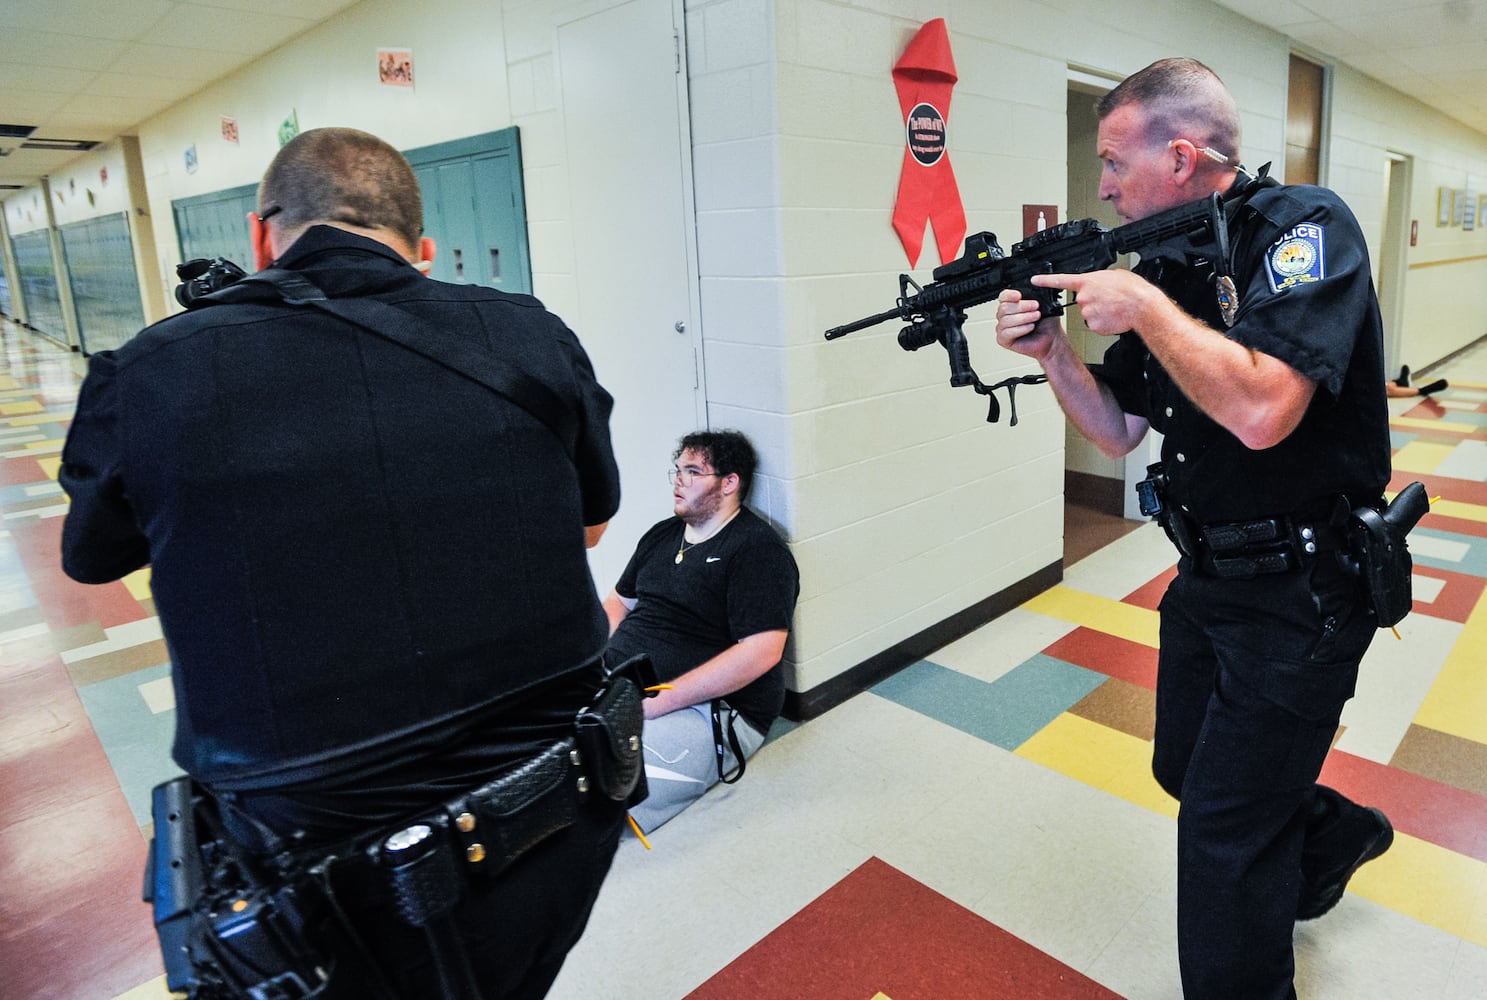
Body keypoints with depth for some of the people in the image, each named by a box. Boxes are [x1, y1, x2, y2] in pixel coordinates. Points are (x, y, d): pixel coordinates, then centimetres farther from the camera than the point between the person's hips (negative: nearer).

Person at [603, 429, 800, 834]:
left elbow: (761, 652, -18)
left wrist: (658, 701, -20)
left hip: (709, 709, -7)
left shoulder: (759, 549, -8)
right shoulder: (662, 535, 17)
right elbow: (619, 601, 25)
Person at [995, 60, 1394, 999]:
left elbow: (1260, 411, -34)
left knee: (1226, 833, 1)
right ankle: (1331, 831, 51)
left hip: (1298, 595, -8)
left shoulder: (1304, 225, -18)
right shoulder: (1170, 261, 3)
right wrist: (1053, 350, -10)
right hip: (1208, 575, 8)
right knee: (1188, 769, 24)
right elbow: (1120, 429, 5)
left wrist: (1144, 306, -24)